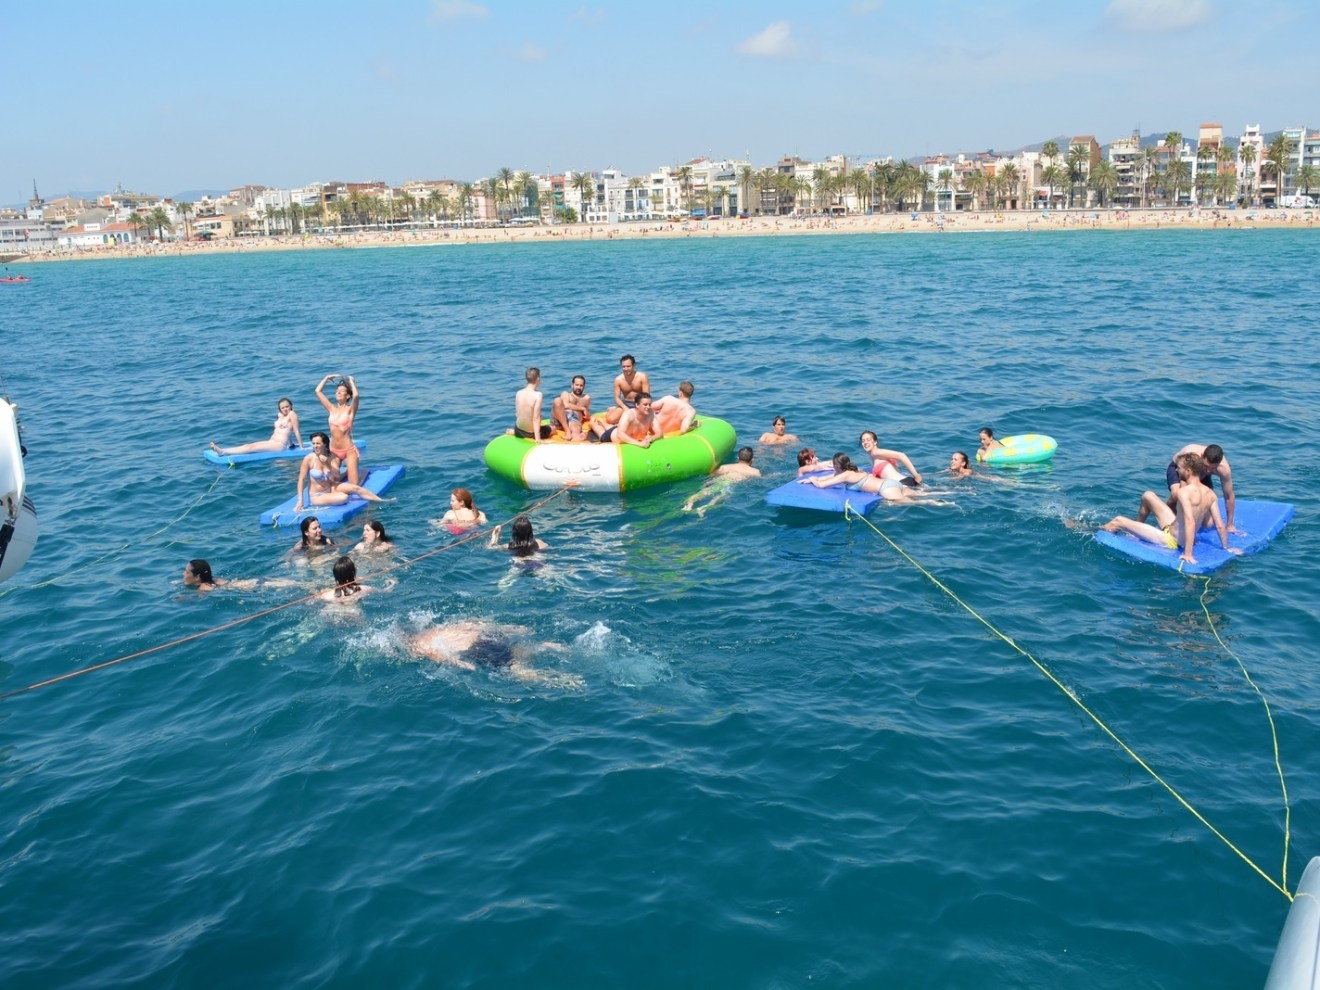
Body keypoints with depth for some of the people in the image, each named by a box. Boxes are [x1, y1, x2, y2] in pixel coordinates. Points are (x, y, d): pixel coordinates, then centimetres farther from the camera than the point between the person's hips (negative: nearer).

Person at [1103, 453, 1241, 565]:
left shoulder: (1184, 491, -28)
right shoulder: (1210, 493, -6)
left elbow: (1190, 523, -37)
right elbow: (1220, 525, -6)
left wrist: (1188, 553, -39)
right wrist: (1227, 547, 8)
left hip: (1170, 539, -8)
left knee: (1118, 521, -5)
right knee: (1147, 496, 20)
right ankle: (1137, 529, 39)